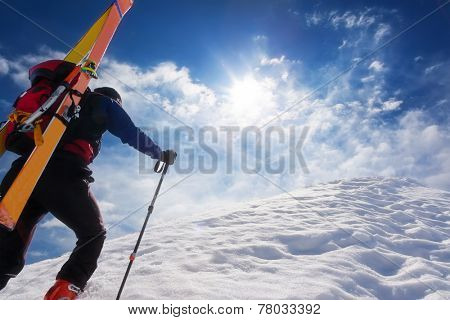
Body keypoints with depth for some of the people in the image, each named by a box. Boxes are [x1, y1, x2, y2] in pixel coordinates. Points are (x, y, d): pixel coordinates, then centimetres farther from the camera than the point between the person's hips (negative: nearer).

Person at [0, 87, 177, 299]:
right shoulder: (105, 103, 20)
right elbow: (133, 136, 15)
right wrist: (162, 155, 25)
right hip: (63, 176, -6)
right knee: (94, 233, 14)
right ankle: (64, 292, -3)